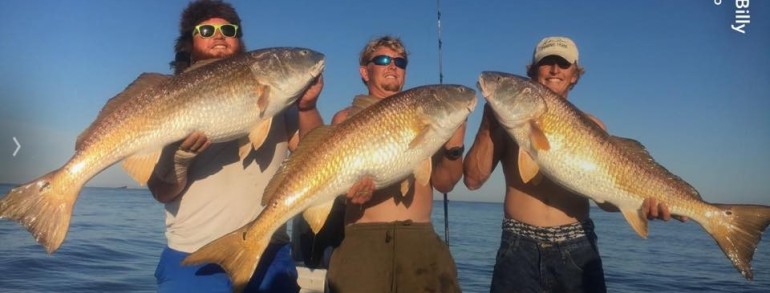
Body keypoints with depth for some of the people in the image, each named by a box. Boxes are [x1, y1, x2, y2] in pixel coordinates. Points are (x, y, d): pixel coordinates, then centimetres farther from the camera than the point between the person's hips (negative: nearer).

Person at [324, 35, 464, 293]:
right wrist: (348, 184, -21)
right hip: (363, 237, -2)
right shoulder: (347, 118, 9)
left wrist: (453, 147, -10)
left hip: (420, 238, 2)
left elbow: (444, 183, 8)